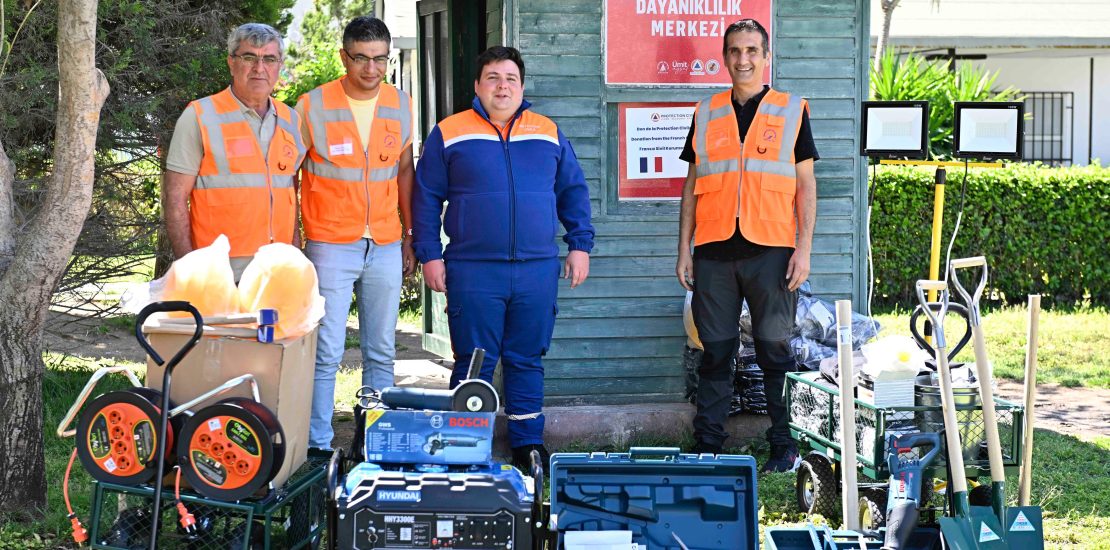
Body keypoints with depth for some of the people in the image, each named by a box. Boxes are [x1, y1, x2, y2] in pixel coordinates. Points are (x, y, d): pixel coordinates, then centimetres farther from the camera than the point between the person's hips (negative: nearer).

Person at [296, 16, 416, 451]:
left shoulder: (401, 106, 5)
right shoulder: (312, 106, -7)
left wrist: (410, 237, 13)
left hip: (385, 247, 4)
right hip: (330, 247, -4)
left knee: (381, 354, 10)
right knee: (326, 354, -5)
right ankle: (318, 447, 1)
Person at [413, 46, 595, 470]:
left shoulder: (549, 134, 12)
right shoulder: (449, 134, 5)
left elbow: (573, 191, 17)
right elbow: (426, 197, 5)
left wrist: (580, 245, 9)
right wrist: (429, 255, -1)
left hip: (538, 271, 2)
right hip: (473, 271, -2)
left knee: (527, 360, 8)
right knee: (474, 364, 1)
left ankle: (529, 445, 15)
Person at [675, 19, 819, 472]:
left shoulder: (792, 111, 7)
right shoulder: (706, 114, 12)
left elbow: (805, 184, 5)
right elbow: (692, 185, 14)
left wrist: (804, 248, -4)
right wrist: (684, 251, 8)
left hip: (771, 251, -2)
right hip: (714, 252, 2)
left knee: (775, 351, 1)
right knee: (715, 351, 5)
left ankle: (784, 447, 9)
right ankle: (707, 446, 10)